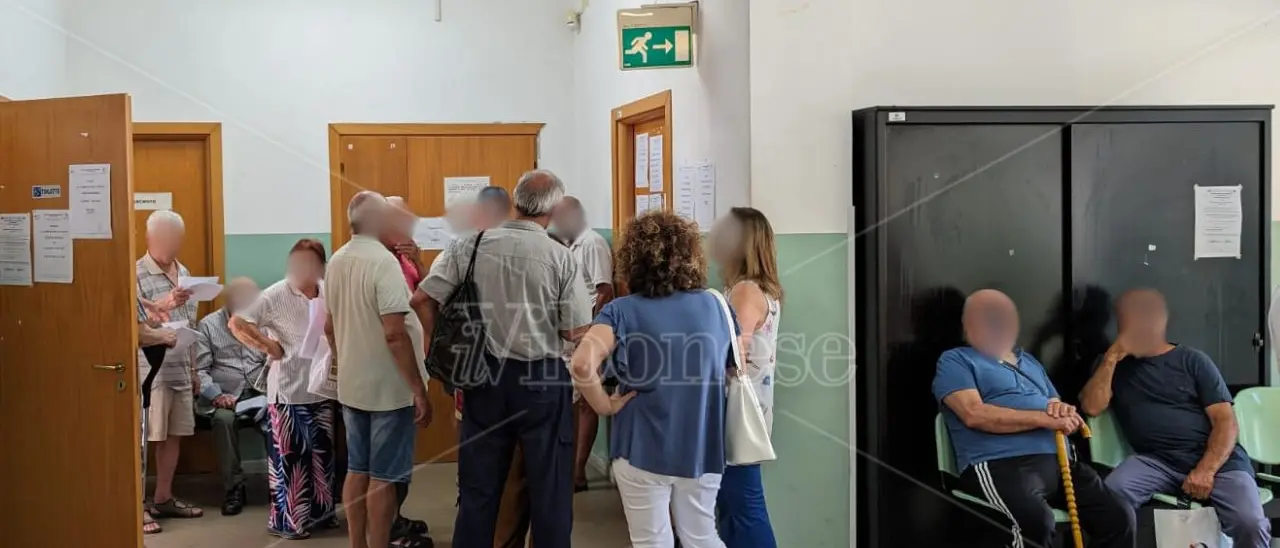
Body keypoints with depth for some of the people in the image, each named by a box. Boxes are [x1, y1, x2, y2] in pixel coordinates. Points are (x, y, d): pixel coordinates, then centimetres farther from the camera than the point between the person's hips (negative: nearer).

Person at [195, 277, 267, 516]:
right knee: (224, 418, -35)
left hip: (259, 394, 1)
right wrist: (216, 395, -15)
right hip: (224, 396, -1)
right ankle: (233, 487, -21)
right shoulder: (208, 325, 7)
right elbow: (199, 370, 1)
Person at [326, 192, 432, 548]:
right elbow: (394, 334, -24)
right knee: (382, 477, 1)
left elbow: (329, 327, 15)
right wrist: (419, 390, -19)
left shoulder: (336, 262, 6)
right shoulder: (383, 261, -19)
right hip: (388, 387, -8)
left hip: (351, 385, 8)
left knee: (357, 470, 15)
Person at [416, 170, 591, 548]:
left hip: (484, 373, 2)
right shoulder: (561, 257, -9)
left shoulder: (470, 246, -3)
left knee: (478, 484, 14)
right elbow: (577, 333, -7)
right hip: (543, 378, -2)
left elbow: (422, 299, -3)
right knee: (549, 486, 11)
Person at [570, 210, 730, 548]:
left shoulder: (622, 311, -12)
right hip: (702, 450, 3)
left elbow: (582, 364, -27)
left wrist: (605, 405, -12)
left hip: (644, 451, -3)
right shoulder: (714, 305, 0)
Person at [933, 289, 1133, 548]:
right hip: (999, 465, -7)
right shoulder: (956, 361, 8)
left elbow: (1059, 414, 28)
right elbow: (975, 414, -10)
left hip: (1057, 461, 7)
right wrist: (1045, 418, -11)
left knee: (1118, 517, -14)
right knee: (1037, 522, -36)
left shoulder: (1030, 361, 30)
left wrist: (1063, 410, 1)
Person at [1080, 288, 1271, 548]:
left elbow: (1226, 421, 2)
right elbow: (1091, 407, -1)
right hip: (1157, 461, 0)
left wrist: (1206, 470, -14)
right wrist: (1112, 356, -3)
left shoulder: (1192, 360, 10)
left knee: (1251, 524, -25)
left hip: (1217, 458, 0)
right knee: (1113, 493, -31)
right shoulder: (1114, 365, 16)